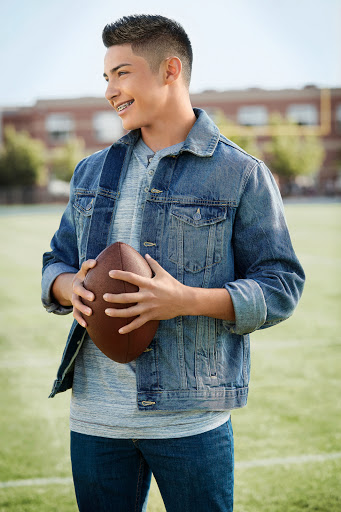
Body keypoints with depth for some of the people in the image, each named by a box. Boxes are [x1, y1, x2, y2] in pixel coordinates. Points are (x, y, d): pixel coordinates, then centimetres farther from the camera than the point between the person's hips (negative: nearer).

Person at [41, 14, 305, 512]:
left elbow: (281, 285, -5)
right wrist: (70, 288, -7)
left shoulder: (241, 175, -2)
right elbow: (58, 261, 18)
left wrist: (189, 300, -21)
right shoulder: (92, 172, 14)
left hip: (190, 419, -4)